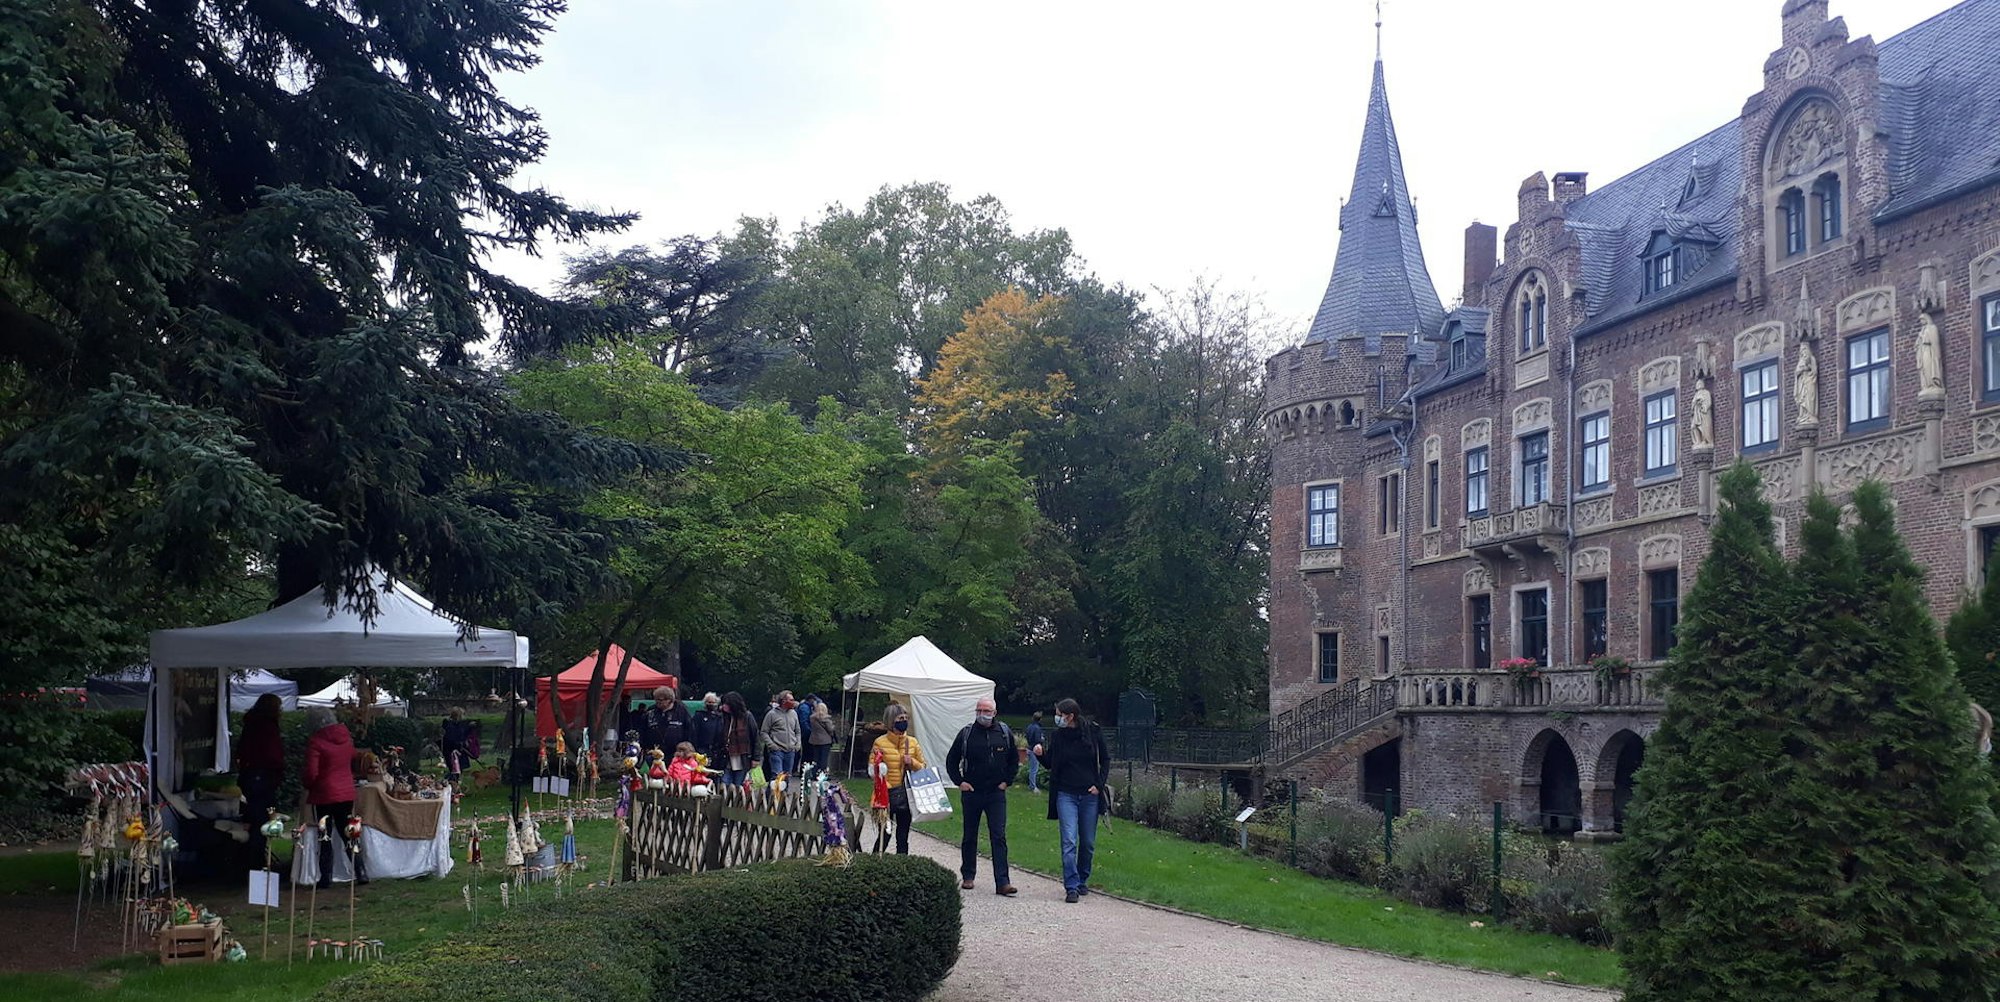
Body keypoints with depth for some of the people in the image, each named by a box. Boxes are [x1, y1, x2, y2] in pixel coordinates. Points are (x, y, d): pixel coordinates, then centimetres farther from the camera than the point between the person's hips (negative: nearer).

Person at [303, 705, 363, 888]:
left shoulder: (315, 742, -16)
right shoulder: (346, 738, 3)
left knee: (325, 838, 4)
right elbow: (353, 764, 16)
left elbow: (311, 773, -17)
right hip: (347, 793, 5)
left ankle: (326, 877, 8)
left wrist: (306, 782, 2)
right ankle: (361, 873, 11)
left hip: (324, 795, -5)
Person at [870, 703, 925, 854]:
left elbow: (922, 767, 14)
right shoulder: (880, 743, -5)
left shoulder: (912, 742, 6)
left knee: (903, 837, 8)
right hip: (887, 794, -4)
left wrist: (912, 762, -8)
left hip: (907, 795, 4)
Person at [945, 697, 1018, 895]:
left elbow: (1014, 760, 15)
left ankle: (1002, 882, -10)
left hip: (996, 793, 0)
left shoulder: (1004, 733, 2)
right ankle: (968, 876, 25)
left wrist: (1007, 781, 6)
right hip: (971, 792, 0)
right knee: (970, 836, 11)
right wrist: (959, 781, -1)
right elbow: (951, 761, 8)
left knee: (999, 837, -7)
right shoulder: (966, 734, -1)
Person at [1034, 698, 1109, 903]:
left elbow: (1105, 759, 6)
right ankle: (1071, 887, -11)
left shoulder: (1094, 732, -3)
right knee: (1069, 841, -11)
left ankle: (1082, 880, 27)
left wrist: (1099, 784, -3)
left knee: (1088, 843, 9)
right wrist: (1041, 754, -11)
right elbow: (1050, 764, 10)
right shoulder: (1057, 736, 0)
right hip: (1066, 795, 0)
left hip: (1089, 794, 0)